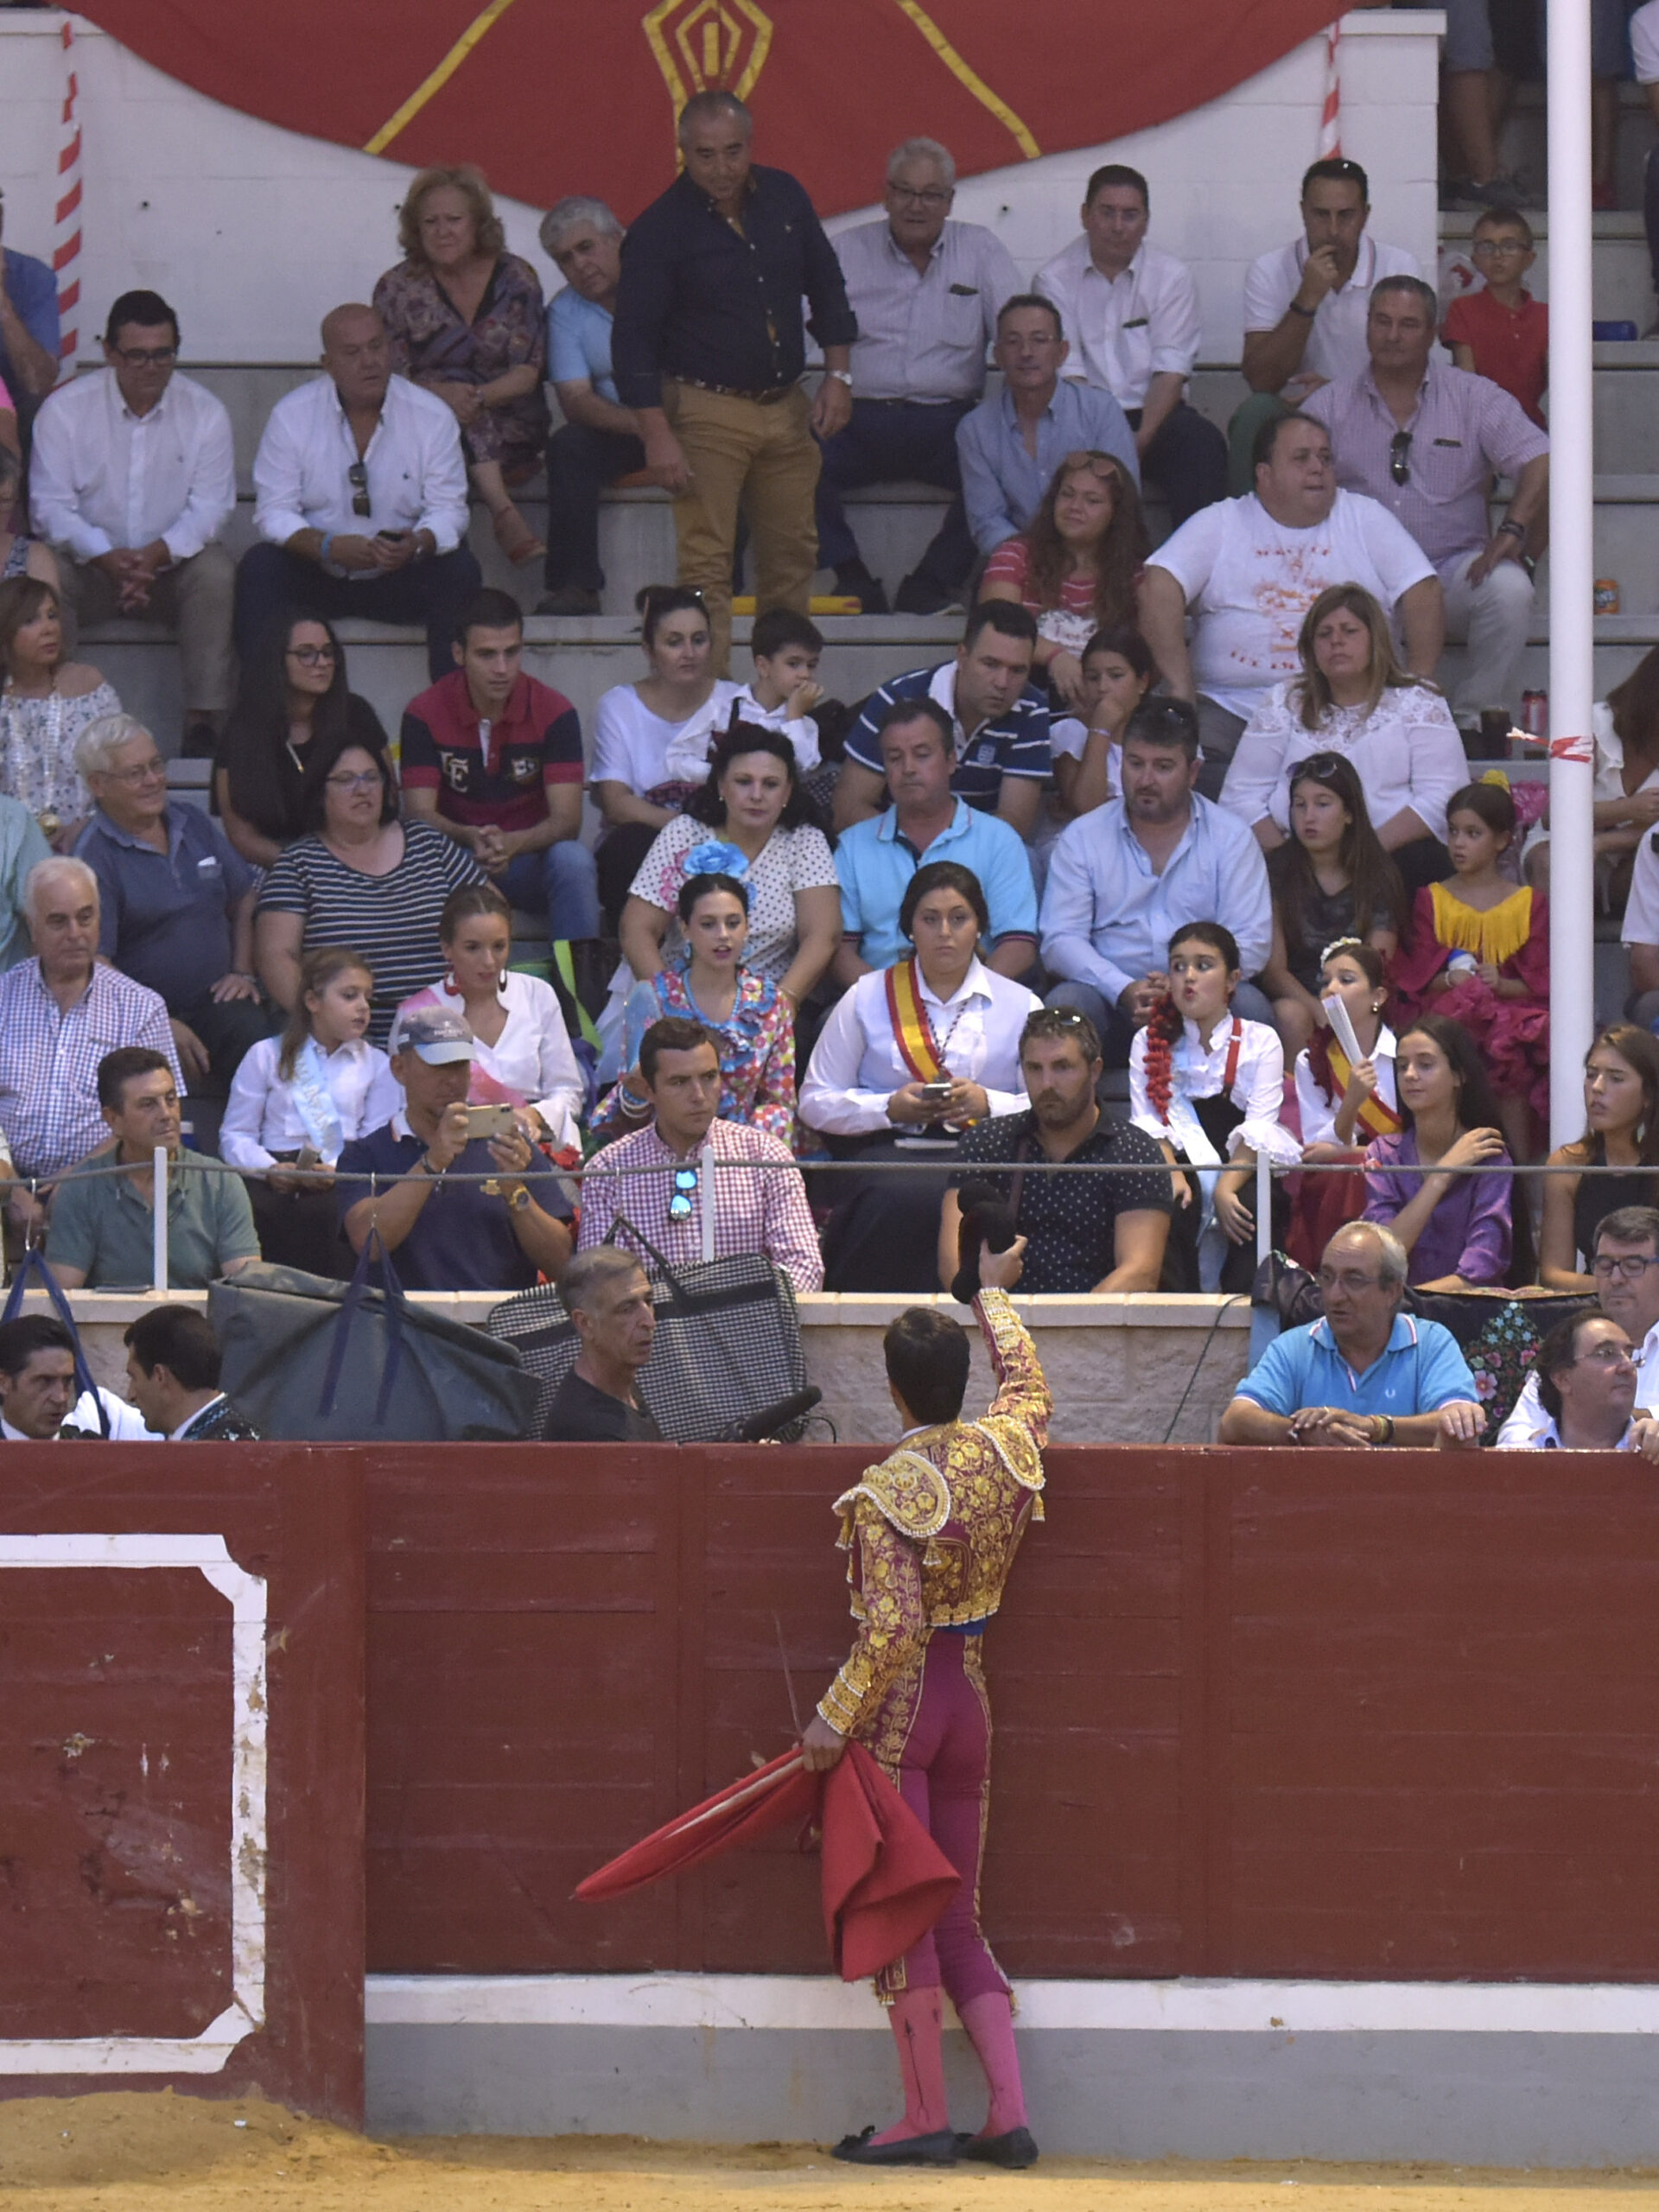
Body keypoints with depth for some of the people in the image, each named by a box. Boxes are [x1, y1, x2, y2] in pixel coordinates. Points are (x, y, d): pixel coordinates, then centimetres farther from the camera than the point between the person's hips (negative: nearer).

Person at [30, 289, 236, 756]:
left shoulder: (204, 411, -2)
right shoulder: (65, 409, -5)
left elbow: (211, 505, -7)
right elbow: (51, 504, -9)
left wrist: (158, 554, -26)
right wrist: (108, 558, -26)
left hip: (172, 564, 1)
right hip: (89, 565, -1)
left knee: (216, 573, -31)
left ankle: (204, 722, -31)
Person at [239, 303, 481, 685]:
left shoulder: (432, 416, -4)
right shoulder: (291, 416, -5)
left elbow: (448, 510, -5)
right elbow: (274, 512, -8)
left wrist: (418, 544, -29)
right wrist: (326, 547, -28)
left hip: (398, 578, 0)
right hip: (318, 577, 0)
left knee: (460, 572, -27)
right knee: (258, 567, -28)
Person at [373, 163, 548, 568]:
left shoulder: (515, 279, 4)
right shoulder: (398, 289, 4)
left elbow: (527, 374, -3)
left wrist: (477, 397, -24)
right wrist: (444, 393, -26)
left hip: (508, 437, 0)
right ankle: (504, 514, -44)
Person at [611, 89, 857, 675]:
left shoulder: (783, 197, 6)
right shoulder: (661, 228, -9)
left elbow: (826, 286, 18)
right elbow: (633, 337, -9)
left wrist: (837, 374, 8)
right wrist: (657, 434, -16)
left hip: (786, 407, 5)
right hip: (707, 412, -5)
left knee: (793, 554, 11)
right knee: (706, 565, -10)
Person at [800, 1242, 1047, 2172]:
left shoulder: (885, 1494, -17)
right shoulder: (1009, 1448, -1)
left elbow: (892, 1631, -24)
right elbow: (1027, 1378, 24)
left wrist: (835, 1717, -17)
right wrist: (995, 1294, 39)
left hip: (902, 1705, -6)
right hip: (971, 1702, 6)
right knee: (959, 1921, 11)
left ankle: (927, 2116, -1)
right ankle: (1010, 2116, 4)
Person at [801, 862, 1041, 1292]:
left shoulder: (1018, 1005, 15)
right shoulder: (867, 998, 15)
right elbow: (815, 1103, 11)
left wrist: (989, 1103, -9)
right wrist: (891, 1107, -6)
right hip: (887, 1150, 0)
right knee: (902, 1198, -38)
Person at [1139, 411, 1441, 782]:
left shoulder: (1365, 519, 12)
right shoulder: (1219, 525, 9)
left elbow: (1422, 594, 7)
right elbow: (1159, 587, -3)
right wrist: (1181, 690, -13)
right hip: (1234, 706, 0)